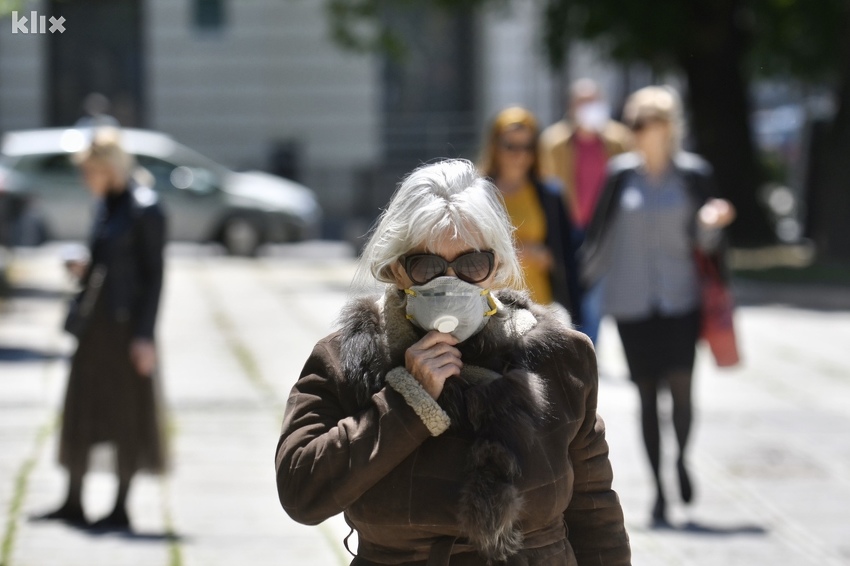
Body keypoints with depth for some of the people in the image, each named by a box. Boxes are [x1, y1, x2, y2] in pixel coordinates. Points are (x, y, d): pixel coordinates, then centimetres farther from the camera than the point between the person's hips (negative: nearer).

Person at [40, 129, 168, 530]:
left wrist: (144, 336, -16)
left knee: (126, 414, 0)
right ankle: (73, 504, 15)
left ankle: (121, 509, 7)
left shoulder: (144, 209, -12)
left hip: (127, 324, -8)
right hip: (94, 321, 8)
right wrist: (85, 270, 0)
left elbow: (154, 275, -13)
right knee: (80, 409, 8)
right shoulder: (106, 206, 12)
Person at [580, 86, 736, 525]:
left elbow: (705, 242, 4)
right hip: (631, 301, 1)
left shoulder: (693, 173, 1)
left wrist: (711, 222, -17)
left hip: (679, 297, -1)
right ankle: (658, 487, 12)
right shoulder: (620, 173, 2)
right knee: (647, 395, 3)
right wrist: (583, 279, 10)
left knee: (680, 388, -11)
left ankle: (681, 459, 17)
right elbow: (601, 234, 9)